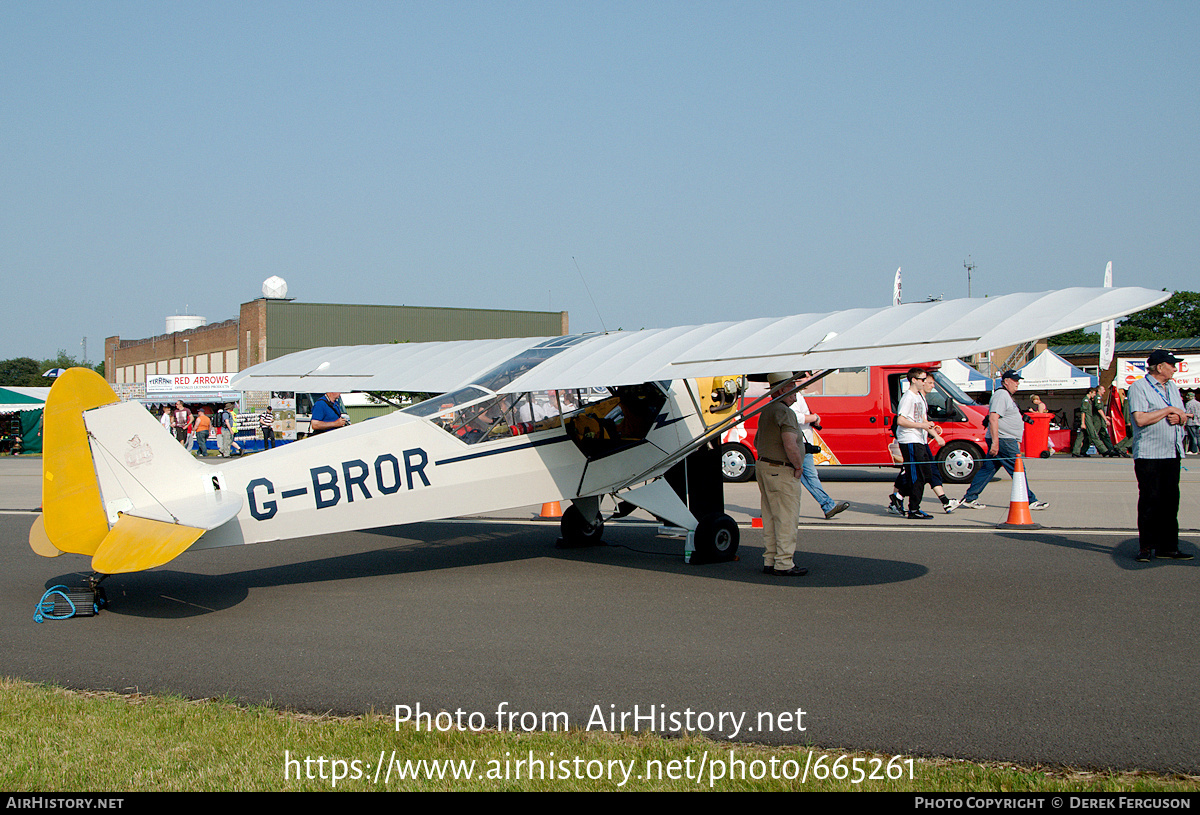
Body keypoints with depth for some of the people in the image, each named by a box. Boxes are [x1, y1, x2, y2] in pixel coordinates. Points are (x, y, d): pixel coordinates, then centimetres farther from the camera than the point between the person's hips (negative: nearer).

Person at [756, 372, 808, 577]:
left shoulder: (766, 411, 13)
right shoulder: (785, 413, -17)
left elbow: (758, 441, 25)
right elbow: (790, 446, -27)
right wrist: (799, 466, -13)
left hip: (763, 467, 10)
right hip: (782, 472, -10)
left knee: (770, 518, 13)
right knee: (787, 519, -3)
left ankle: (769, 561, 18)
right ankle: (784, 564, -1)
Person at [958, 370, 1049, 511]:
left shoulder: (1007, 396, 22)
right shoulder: (1001, 395, -13)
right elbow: (993, 418, -22)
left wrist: (1016, 441, 27)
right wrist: (995, 442, -27)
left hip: (1008, 440, 11)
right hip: (1003, 441, -11)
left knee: (987, 469, 9)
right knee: (1018, 470, -5)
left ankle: (969, 498, 10)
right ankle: (1030, 501, 1)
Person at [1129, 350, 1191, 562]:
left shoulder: (1172, 387, 18)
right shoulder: (1139, 387, -6)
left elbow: (1183, 415, 20)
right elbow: (1140, 419, -17)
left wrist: (1178, 417, -4)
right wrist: (1168, 410, -11)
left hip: (1172, 453, 7)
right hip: (1149, 454, -7)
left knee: (1170, 500, 5)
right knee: (1150, 500, -4)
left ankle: (1167, 546, 9)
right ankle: (1146, 547, 3)